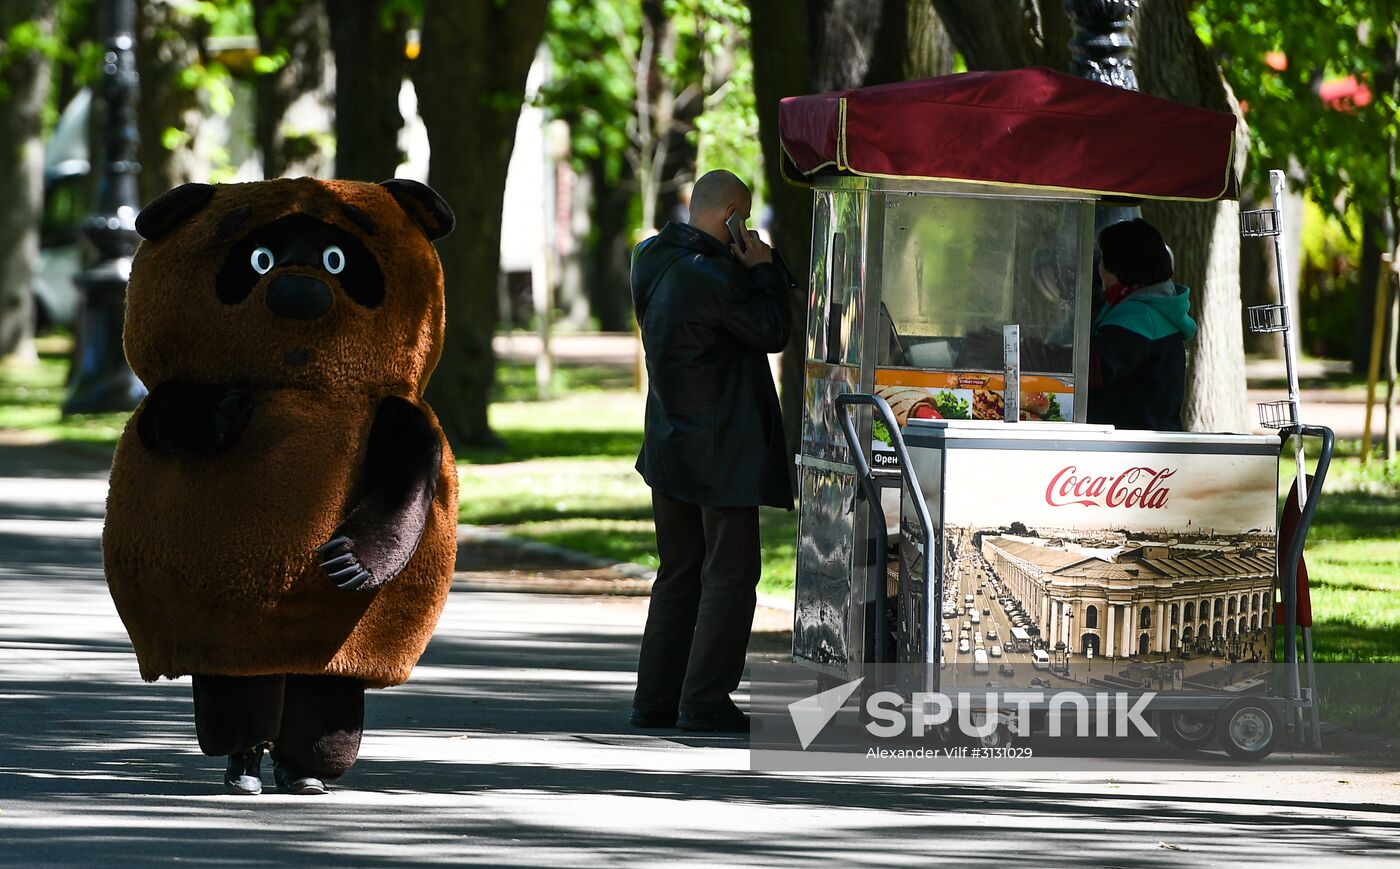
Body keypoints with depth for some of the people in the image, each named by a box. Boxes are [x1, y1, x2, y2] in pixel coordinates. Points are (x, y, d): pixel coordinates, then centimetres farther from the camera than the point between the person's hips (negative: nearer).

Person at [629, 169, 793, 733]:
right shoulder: (710, 277, -21)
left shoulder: (654, 261, 6)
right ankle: (704, 702, -3)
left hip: (669, 448, 9)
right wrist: (763, 268, -1)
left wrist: (744, 268, 4)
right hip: (720, 451, -9)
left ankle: (656, 697, 14)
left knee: (679, 574, 15)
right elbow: (773, 331, -12)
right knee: (730, 575, -2)